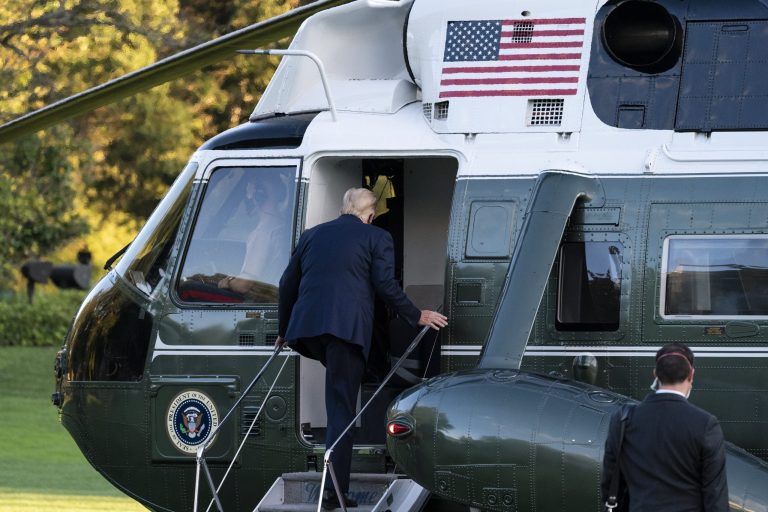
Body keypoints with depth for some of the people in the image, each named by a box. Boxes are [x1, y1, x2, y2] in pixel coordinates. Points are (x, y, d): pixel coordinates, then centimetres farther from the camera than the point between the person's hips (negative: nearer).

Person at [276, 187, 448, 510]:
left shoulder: (312, 235, 23)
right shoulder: (376, 238, 10)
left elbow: (287, 284, 22)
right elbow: (385, 286, 1)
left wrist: (283, 329, 33)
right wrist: (416, 316, 13)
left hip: (306, 326, 4)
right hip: (348, 326, -4)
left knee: (338, 396, 22)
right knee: (341, 406, -4)